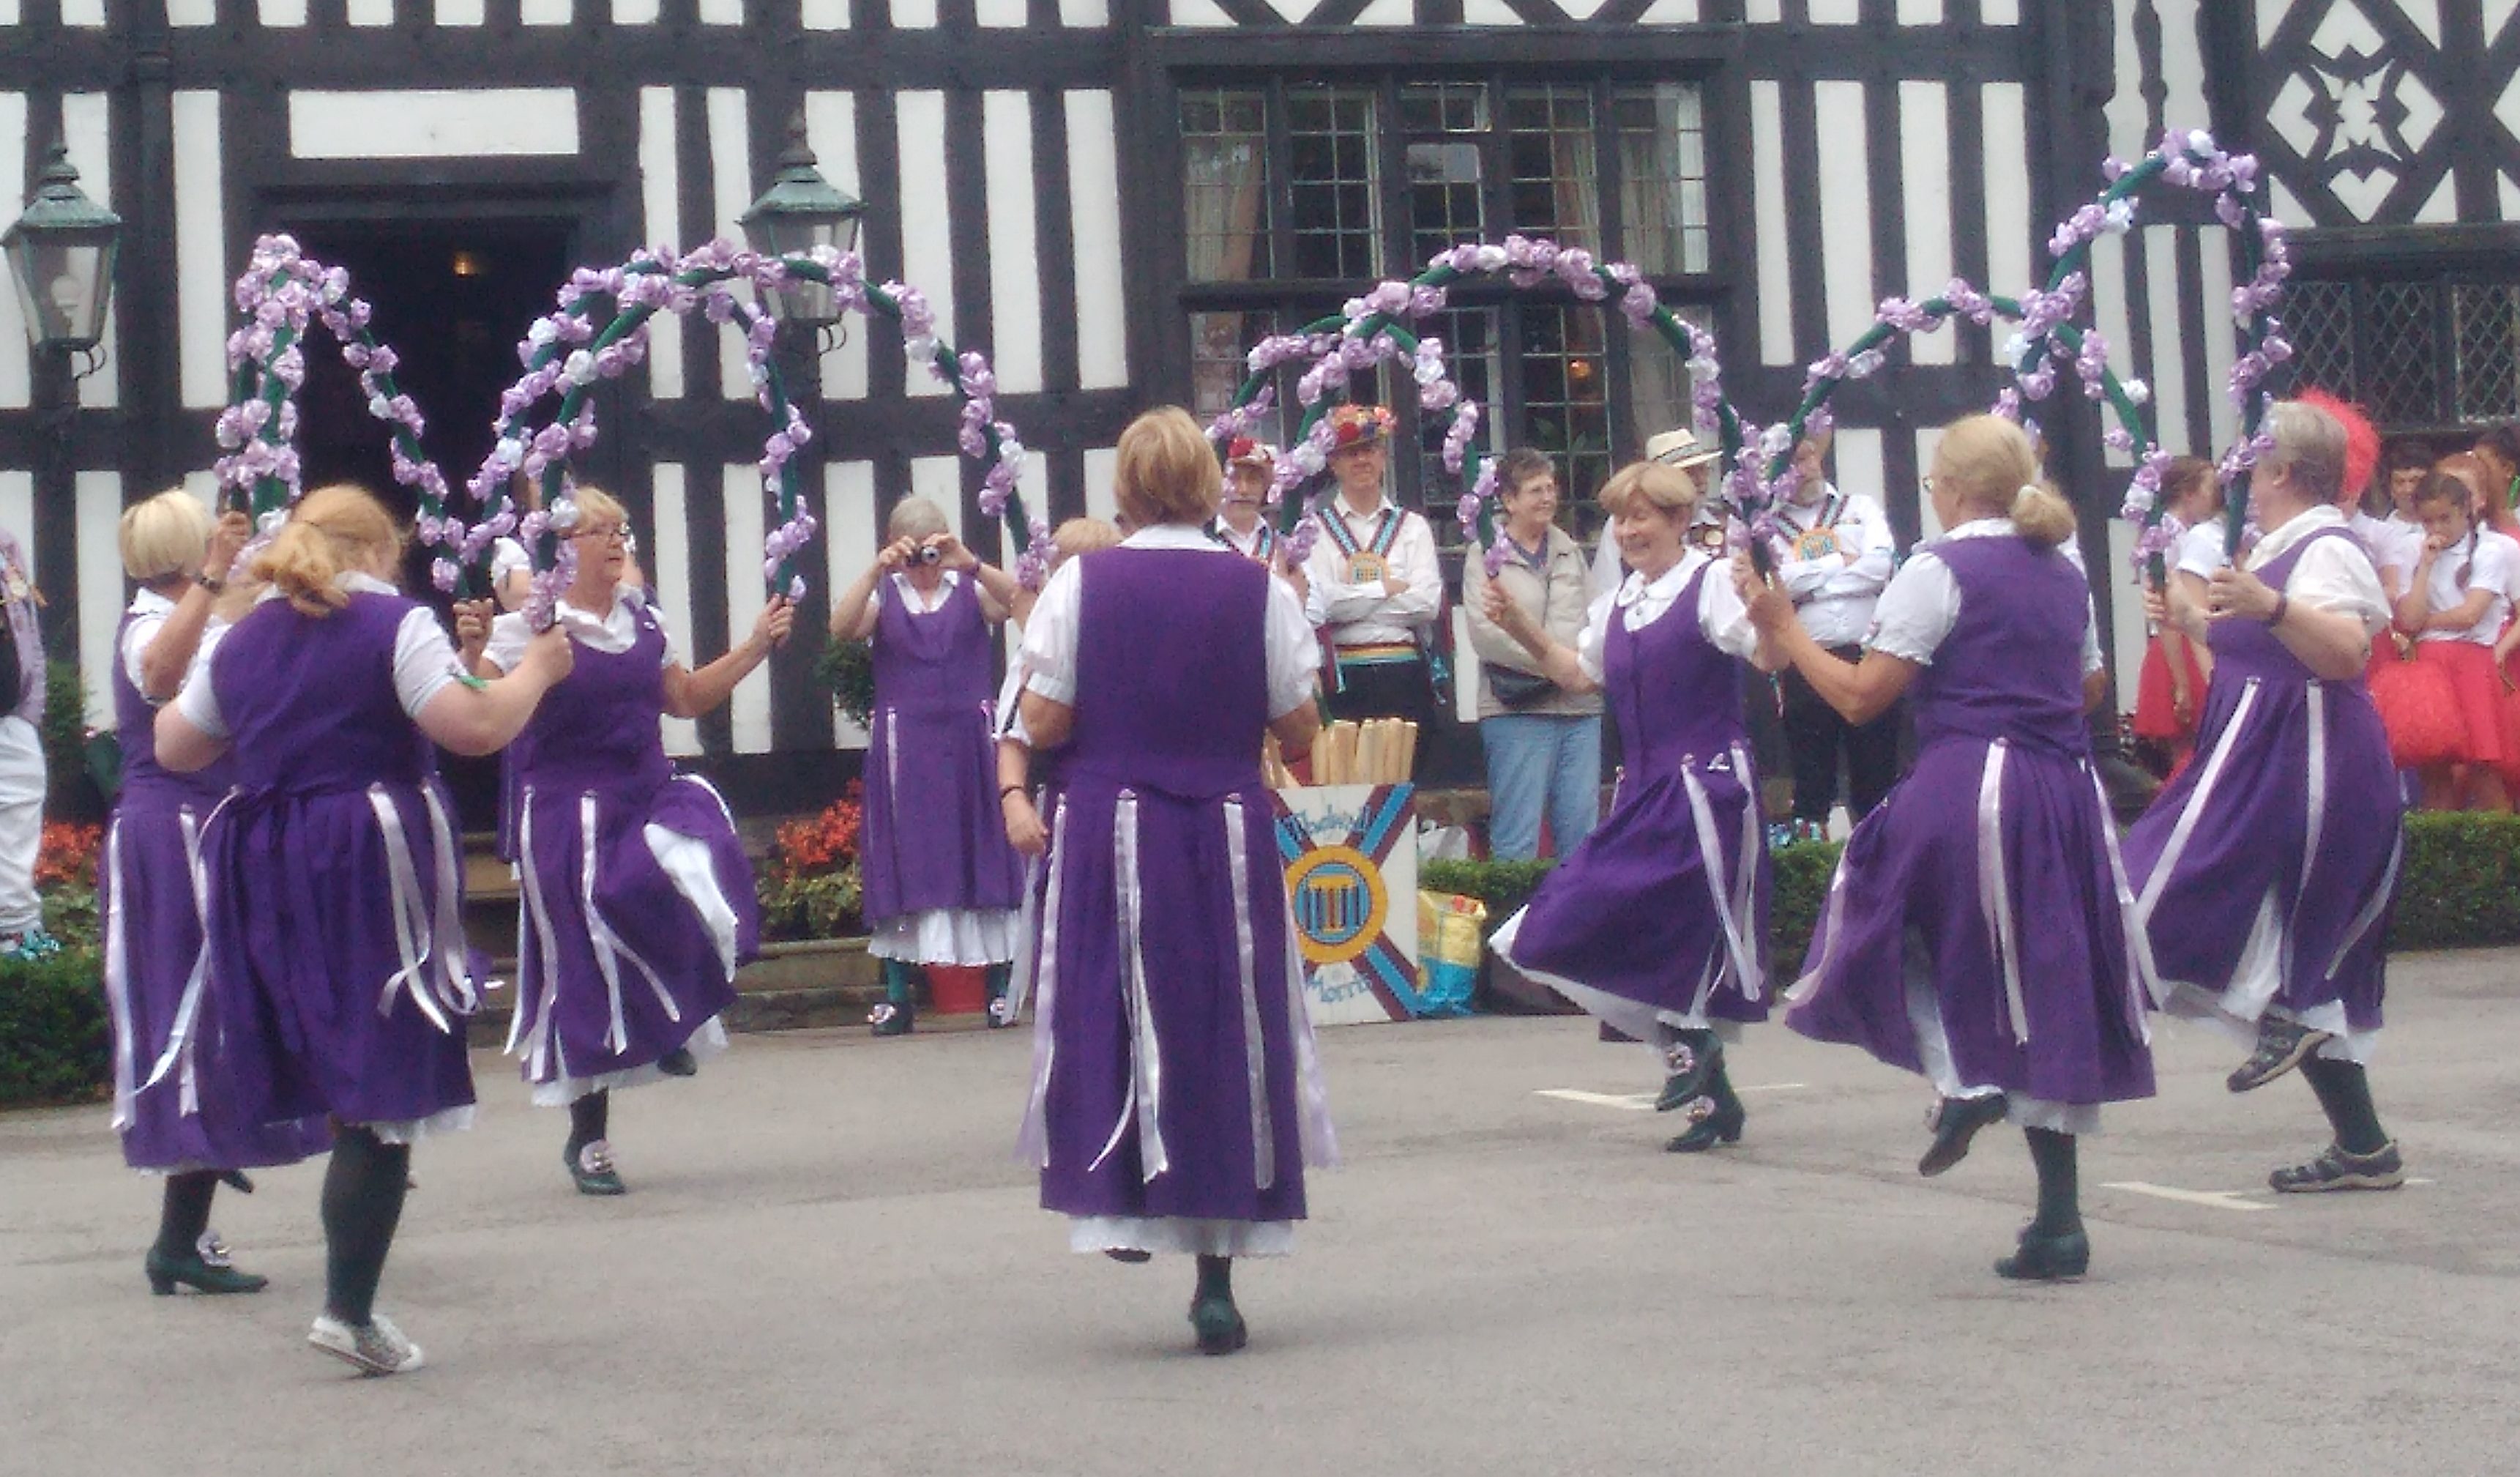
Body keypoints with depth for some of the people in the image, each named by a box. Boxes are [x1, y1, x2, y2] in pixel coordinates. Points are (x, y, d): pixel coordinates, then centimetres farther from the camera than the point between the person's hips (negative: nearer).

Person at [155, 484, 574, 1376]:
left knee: (323, 1066, 16)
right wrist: (536, 671, 0)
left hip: (266, 873, 6)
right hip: (372, 867, -6)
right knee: (384, 1091, -4)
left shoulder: (244, 640, 13)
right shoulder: (395, 625, -5)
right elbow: (476, 729, -15)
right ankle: (349, 1308, -8)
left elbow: (174, 749, 22)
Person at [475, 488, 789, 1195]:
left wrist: (757, 646, 19)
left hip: (649, 793, 5)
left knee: (699, 868, -27)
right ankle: (588, 1139, 17)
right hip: (568, 812, -4)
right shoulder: (526, 627, -9)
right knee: (586, 972, 1)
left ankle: (677, 1022, 1)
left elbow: (686, 698, 23)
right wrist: (471, 654, -30)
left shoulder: (642, 619, 10)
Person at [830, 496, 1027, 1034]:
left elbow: (1017, 601, -14)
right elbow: (842, 627, -12)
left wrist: (970, 564, -27)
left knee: (984, 861, 2)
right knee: (903, 864, 1)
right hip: (905, 746, 0)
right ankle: (898, 996, 3)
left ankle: (1000, 988, 8)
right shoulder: (884, 594, 6)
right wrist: (876, 570, -22)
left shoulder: (971, 589, 5)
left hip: (969, 744, 0)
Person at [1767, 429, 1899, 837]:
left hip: (1867, 656, 1)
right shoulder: (1770, 525, 8)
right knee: (1811, 771, 5)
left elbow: (1880, 566, -6)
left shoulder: (1861, 508, 11)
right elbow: (1782, 582, -10)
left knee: (1877, 771, 4)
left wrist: (1808, 580, -7)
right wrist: (1844, 561, -5)